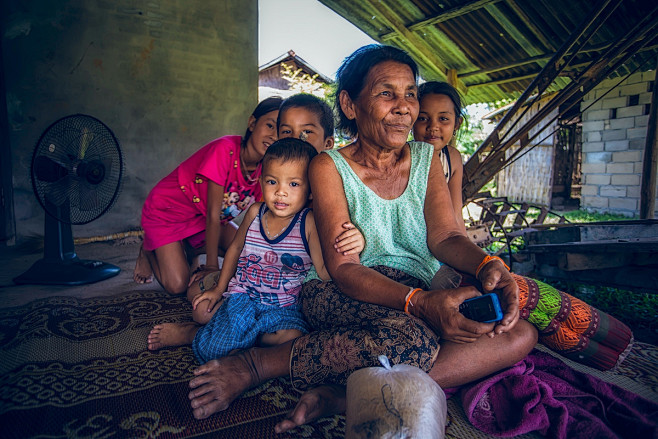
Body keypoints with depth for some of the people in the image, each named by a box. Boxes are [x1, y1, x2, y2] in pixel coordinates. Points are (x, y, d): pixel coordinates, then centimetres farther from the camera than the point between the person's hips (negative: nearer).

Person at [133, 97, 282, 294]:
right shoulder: (225, 149, -32)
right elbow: (213, 214, -28)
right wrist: (211, 266, -23)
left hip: (201, 218, 7)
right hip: (166, 211, -6)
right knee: (178, 285, -16)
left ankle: (187, 249, 14)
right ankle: (149, 250, 15)